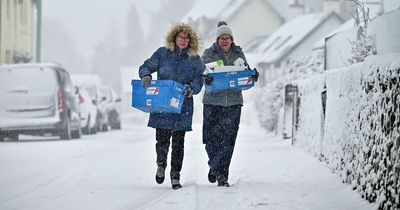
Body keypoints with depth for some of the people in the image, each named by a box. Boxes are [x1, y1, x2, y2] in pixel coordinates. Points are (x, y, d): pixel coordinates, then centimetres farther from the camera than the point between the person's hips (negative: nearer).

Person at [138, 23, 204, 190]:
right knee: (162, 139, -3)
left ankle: (175, 175, 12)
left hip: (183, 105, 1)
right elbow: (146, 66, 6)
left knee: (178, 141, 1)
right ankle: (161, 164, 27)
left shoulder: (194, 59, 6)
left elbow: (199, 81, 4)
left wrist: (191, 89, -18)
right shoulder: (163, 53, 4)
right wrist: (146, 76, -17)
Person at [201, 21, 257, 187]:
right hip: (213, 101, -1)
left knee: (228, 139, -2)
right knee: (211, 137, -3)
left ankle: (222, 173, 4)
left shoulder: (238, 53, 10)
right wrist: (205, 78, -26)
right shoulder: (208, 54, 3)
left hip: (233, 101, 1)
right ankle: (215, 166, 24)